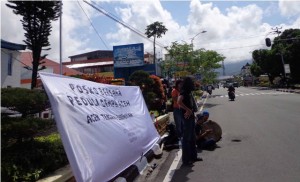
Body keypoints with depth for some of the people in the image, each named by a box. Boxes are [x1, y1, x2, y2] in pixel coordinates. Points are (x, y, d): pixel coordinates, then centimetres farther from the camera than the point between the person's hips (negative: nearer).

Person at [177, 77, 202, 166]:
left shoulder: (189, 92, 12)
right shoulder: (183, 92, -15)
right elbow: (179, 102, -33)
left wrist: (190, 111, 3)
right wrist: (188, 110, -24)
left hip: (191, 116, 10)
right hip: (187, 117, -10)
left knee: (192, 137, 17)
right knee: (186, 138, -2)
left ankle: (193, 156, 31)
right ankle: (186, 160, 7)